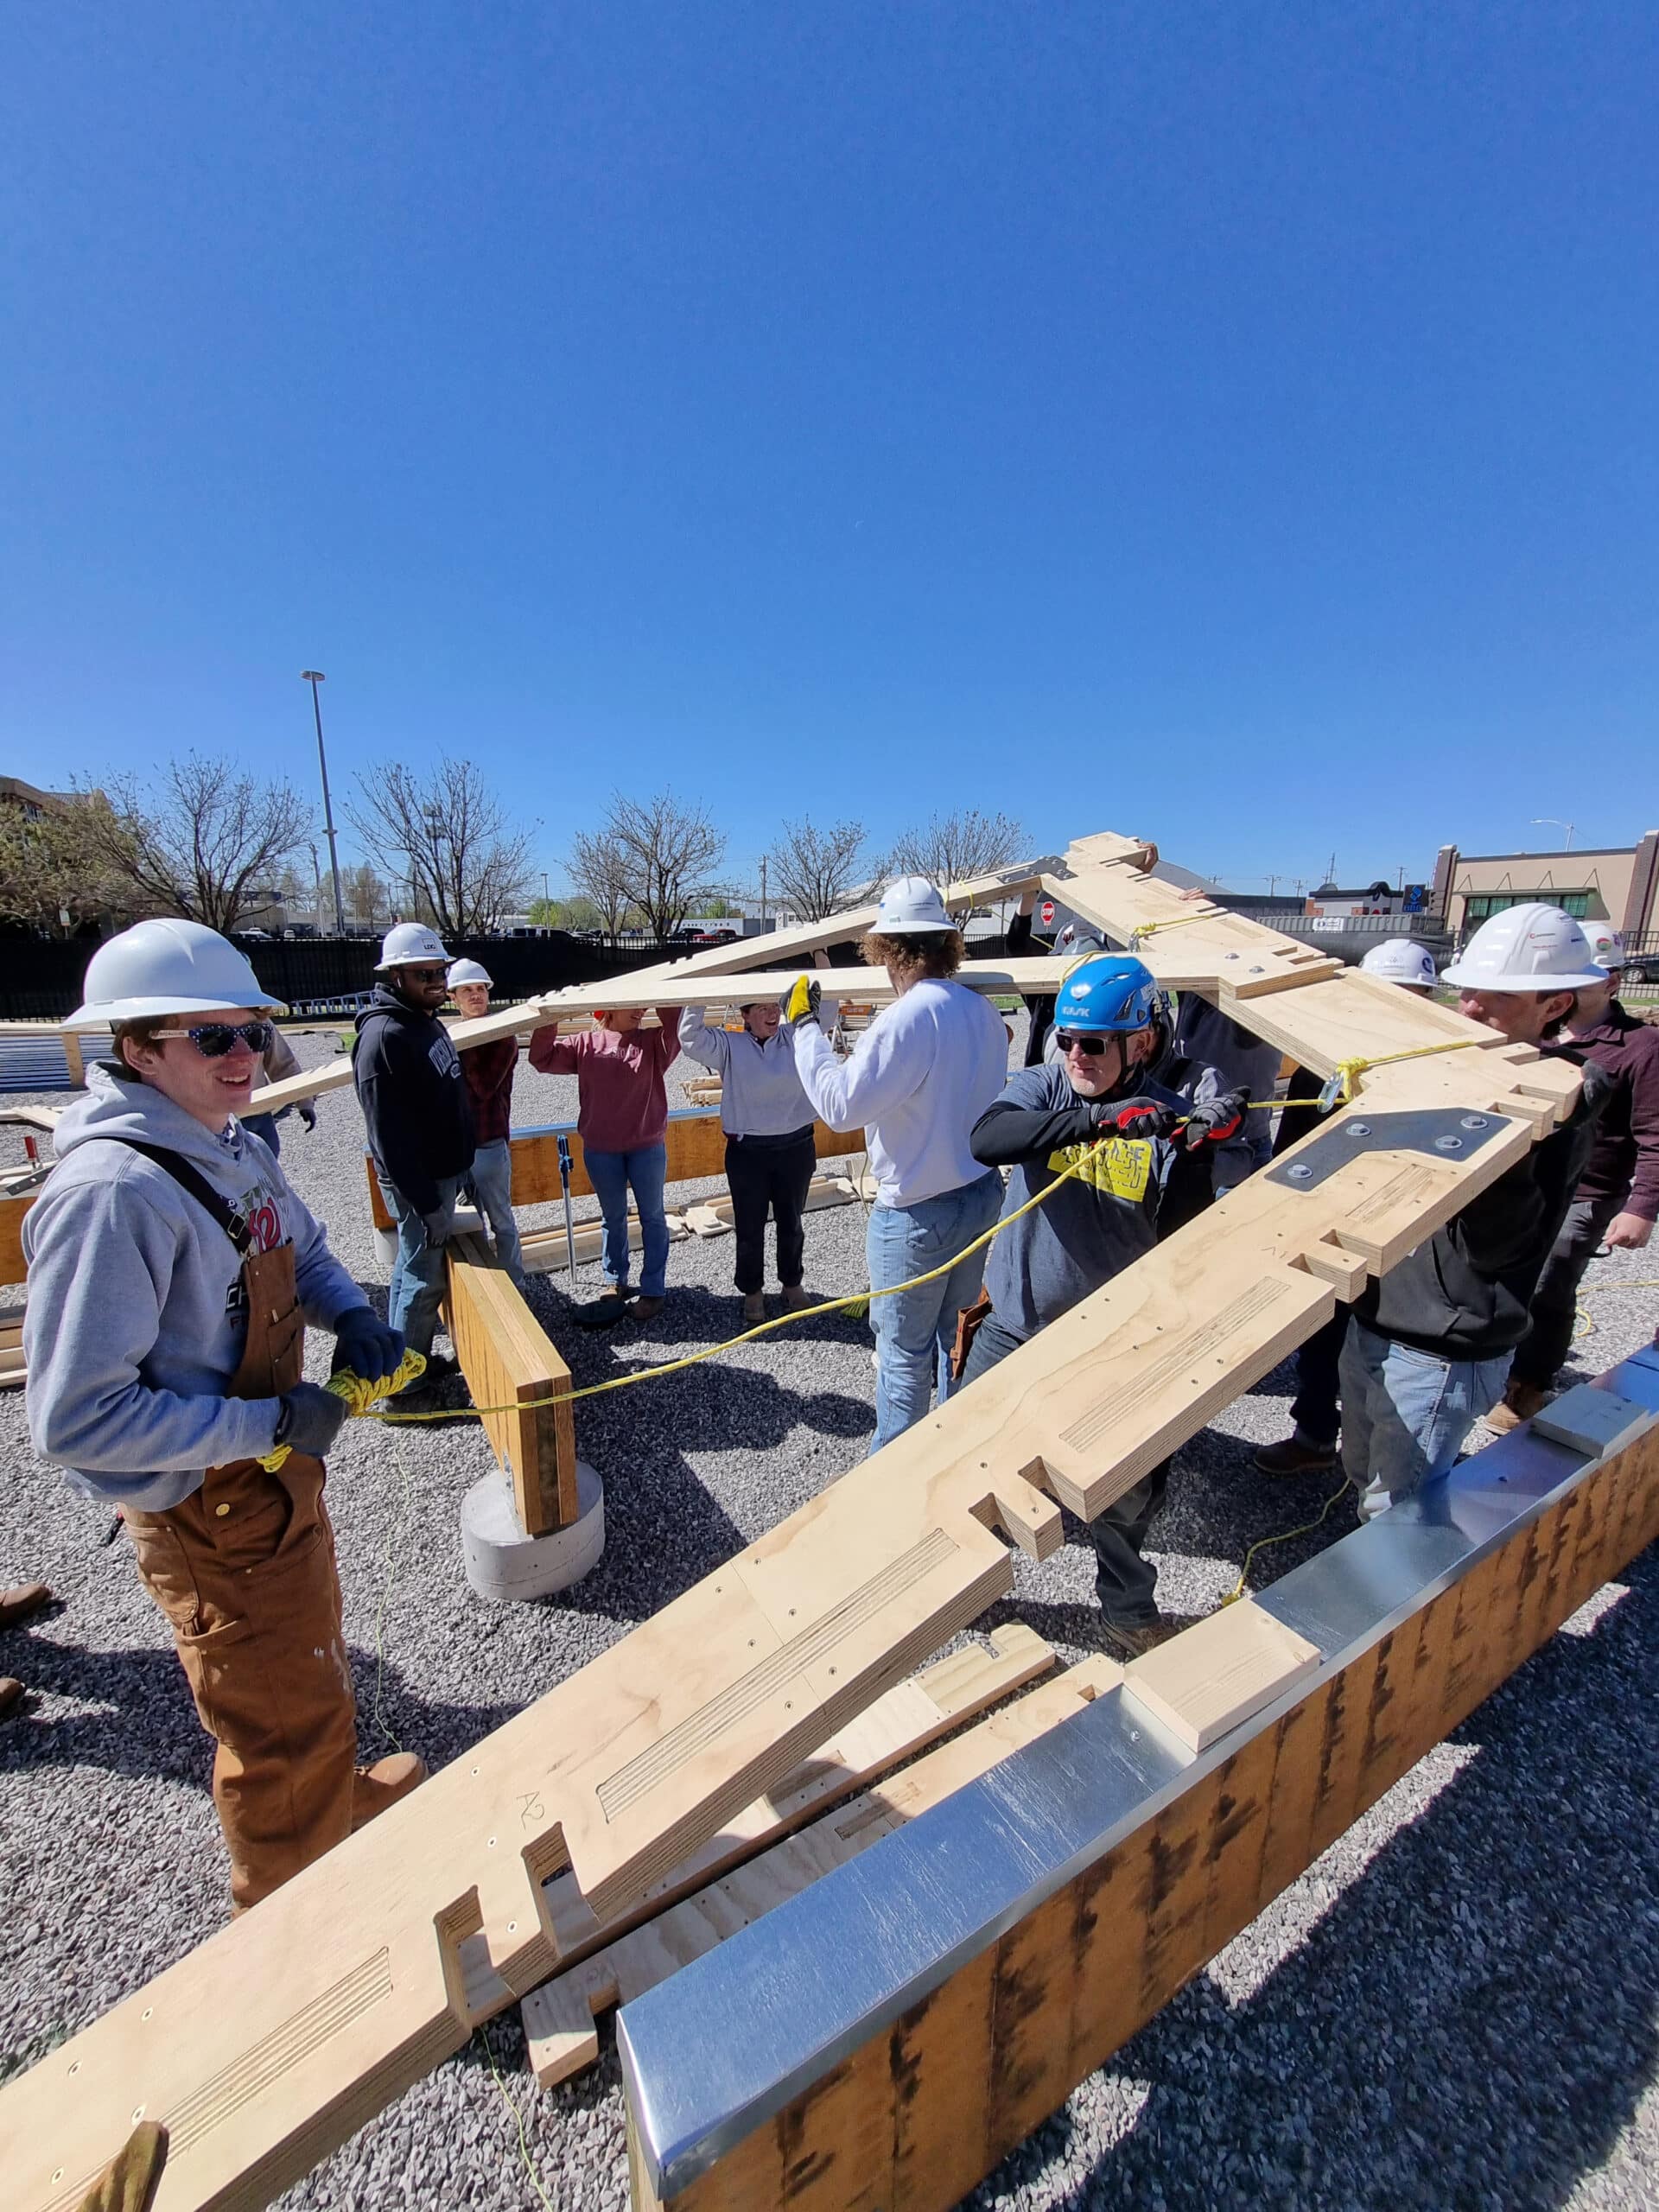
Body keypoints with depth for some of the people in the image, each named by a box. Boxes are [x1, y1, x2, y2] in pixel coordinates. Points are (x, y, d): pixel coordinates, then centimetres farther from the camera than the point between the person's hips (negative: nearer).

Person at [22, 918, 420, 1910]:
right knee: (284, 1726, 14)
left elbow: (305, 1251, 13)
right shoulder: (110, 1193, -28)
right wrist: (270, 1423, -26)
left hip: (280, 1474, 8)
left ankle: (343, 1799, 58)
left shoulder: (236, 1150, -3)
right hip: (209, 1515, -8)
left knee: (314, 1667, 31)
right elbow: (75, 1419, -28)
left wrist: (352, 1316, -7)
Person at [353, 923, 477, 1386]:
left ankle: (417, 1361, 34)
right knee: (423, 1279, 1)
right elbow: (390, 1135, -24)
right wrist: (428, 1204, -23)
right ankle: (405, 1382, 16)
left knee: (415, 1269, 19)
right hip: (418, 1183, -9)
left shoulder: (428, 1021, 9)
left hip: (443, 1172, 10)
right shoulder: (384, 1035, -21)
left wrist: (462, 1170, 18)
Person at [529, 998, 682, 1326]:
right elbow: (543, 1059, -1)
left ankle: (653, 1289, 17)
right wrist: (547, 1023, -15)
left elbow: (679, 1029, -18)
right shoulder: (586, 1043, 2)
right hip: (600, 1150, 1)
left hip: (647, 1147, -1)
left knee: (652, 1217, 7)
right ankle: (615, 1282, 31)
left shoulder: (653, 1043, -1)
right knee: (613, 1217, 16)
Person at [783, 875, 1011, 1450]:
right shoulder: (984, 1010, -1)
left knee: (904, 1351, 10)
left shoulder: (906, 1018, -25)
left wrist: (804, 1025, -12)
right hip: (983, 1194, 8)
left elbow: (840, 1105, -23)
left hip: (916, 1213, -8)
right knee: (958, 1334, 24)